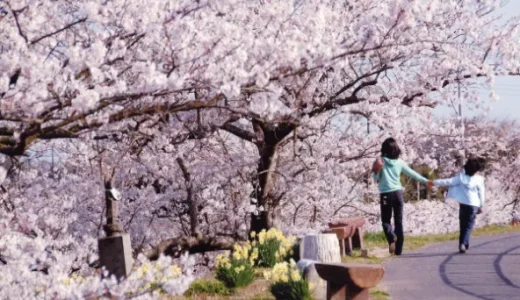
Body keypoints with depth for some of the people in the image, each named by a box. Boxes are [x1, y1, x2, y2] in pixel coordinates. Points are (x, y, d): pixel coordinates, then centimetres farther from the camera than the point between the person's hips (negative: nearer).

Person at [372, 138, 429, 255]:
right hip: (398, 193, 2)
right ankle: (398, 249, 8)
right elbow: (413, 174, 11)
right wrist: (426, 181, 21)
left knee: (386, 220, 9)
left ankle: (391, 237, -22)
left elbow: (376, 179, -2)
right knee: (398, 221, 9)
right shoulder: (400, 162, 3)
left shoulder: (381, 161, -4)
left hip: (385, 194, -2)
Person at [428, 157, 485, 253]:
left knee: (463, 225, 14)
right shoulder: (479, 179, -7)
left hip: (463, 203, 2)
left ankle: (463, 245, 13)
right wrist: (481, 207, 7)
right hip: (473, 205, -2)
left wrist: (435, 182, 1)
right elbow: (481, 194, -3)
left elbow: (449, 182, -5)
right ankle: (463, 244, -20)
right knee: (468, 226, -1)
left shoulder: (461, 176, -3)